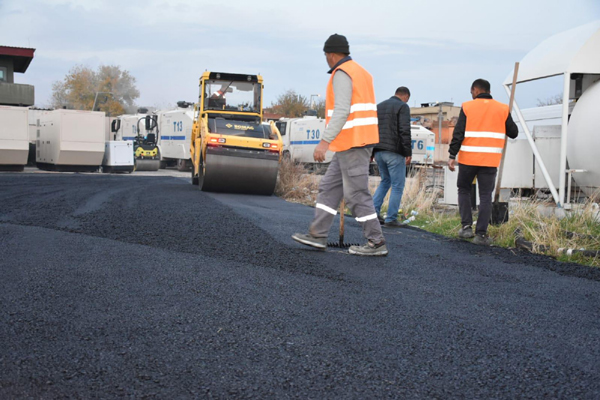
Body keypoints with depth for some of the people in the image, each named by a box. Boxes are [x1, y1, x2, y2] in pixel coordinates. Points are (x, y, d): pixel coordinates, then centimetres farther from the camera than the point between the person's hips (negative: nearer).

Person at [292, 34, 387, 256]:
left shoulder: (341, 73, -11)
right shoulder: (362, 73, 19)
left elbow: (342, 111, -23)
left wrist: (324, 141, -25)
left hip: (351, 142, -10)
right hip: (363, 139, 10)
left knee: (356, 193, -5)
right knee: (329, 187, 13)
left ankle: (376, 243, 0)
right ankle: (317, 235, 14)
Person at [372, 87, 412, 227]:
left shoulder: (379, 106, 17)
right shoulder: (403, 106, -5)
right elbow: (405, 131, -15)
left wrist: (370, 152, 20)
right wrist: (408, 153, -13)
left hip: (378, 151, 7)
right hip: (394, 152, -7)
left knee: (385, 180, 21)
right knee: (398, 185, 1)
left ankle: (374, 210, 8)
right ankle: (391, 219, -1)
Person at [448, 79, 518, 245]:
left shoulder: (467, 107, -1)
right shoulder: (502, 109, 5)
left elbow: (458, 133, -7)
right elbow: (513, 133, 9)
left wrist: (452, 156, -6)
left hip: (468, 158, -1)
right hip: (490, 161, 1)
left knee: (464, 190, 18)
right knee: (485, 196, 5)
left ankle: (466, 226, 10)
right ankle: (481, 233, -1)